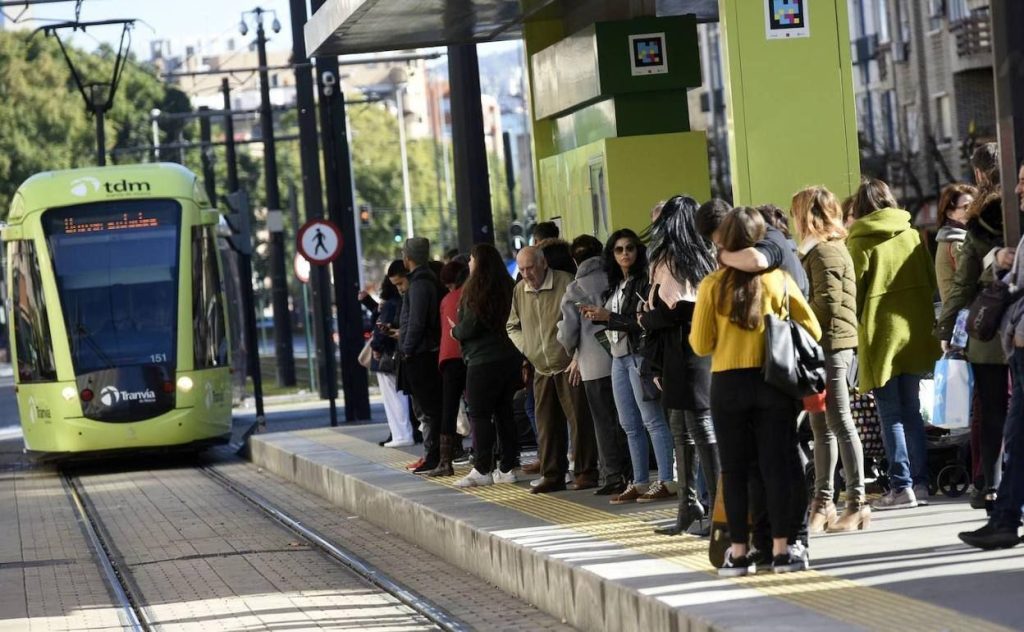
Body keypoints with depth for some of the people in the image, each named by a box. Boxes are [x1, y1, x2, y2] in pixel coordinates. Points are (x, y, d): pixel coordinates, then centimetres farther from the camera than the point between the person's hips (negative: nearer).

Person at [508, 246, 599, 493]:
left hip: (569, 365, -5)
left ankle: (585, 472, 3)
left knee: (579, 419, -4)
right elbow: (512, 327, 20)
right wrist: (526, 347, 4)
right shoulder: (520, 290, 6)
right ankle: (552, 475, 13)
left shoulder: (565, 283, -11)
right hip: (542, 369, 5)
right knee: (547, 425, 7)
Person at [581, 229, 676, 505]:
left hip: (639, 355, -9)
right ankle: (640, 483, 15)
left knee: (652, 420, -9)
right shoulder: (616, 285, 16)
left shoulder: (644, 282, -9)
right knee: (630, 425, 10)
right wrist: (597, 316, 2)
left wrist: (608, 317, -15)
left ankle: (667, 481, -10)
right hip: (619, 358, 9)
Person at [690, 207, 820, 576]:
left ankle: (739, 552, 7)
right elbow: (812, 331, -1)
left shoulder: (712, 285, -4)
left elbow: (700, 344, -3)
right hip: (773, 381, 0)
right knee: (777, 464, 5)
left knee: (734, 469, 6)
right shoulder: (778, 280, -2)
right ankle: (782, 548, 4)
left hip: (727, 385, 0)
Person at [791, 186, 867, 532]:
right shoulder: (816, 250, 20)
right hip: (825, 345, 10)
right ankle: (823, 502, 16)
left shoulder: (825, 252, -11)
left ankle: (857, 504, -6)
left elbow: (826, 303, -19)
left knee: (840, 423, -8)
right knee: (821, 425, 12)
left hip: (830, 344, -10)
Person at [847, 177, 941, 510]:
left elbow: (854, 290, -8)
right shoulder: (912, 235, 5)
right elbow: (931, 282, 8)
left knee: (891, 414, -2)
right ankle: (919, 480, 14)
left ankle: (902, 486, -6)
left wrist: (856, 321, 7)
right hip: (914, 332, 5)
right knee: (911, 410, 14)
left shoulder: (860, 242, -8)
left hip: (880, 335, -5)